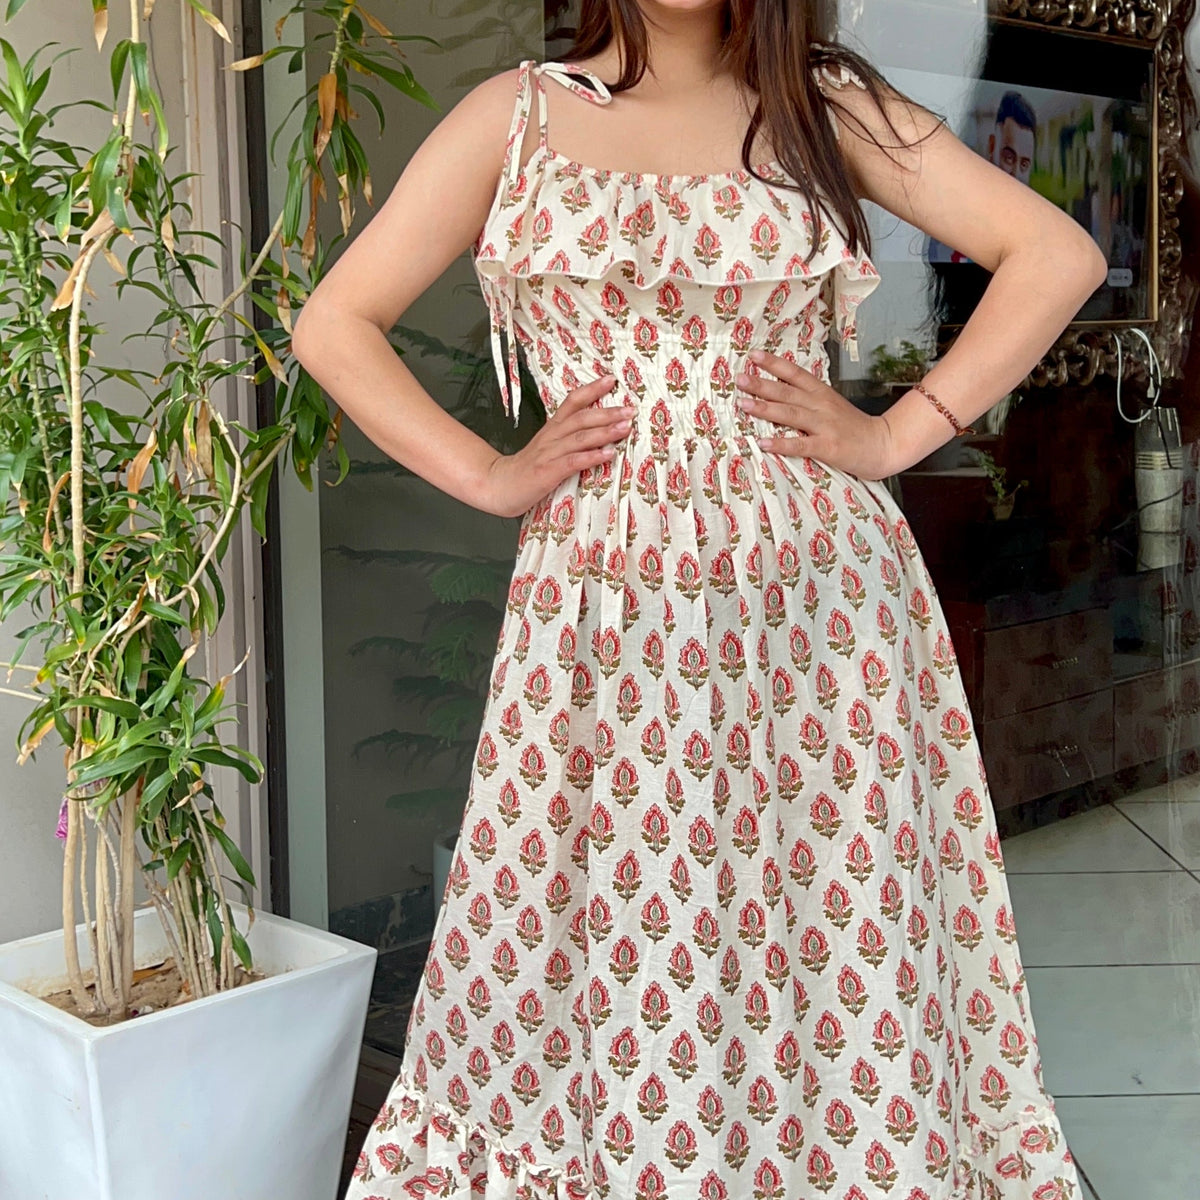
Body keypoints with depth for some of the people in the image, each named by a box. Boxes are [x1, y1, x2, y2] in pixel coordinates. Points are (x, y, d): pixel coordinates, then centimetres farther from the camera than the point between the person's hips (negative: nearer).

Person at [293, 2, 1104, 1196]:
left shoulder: (823, 102, 9)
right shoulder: (517, 115, 9)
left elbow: (1056, 255, 7)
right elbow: (335, 324, 8)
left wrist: (898, 432, -2)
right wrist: (488, 474, -1)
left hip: (820, 607, 1)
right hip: (603, 623, 0)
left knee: (840, 963, 6)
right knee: (607, 970, 5)